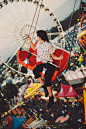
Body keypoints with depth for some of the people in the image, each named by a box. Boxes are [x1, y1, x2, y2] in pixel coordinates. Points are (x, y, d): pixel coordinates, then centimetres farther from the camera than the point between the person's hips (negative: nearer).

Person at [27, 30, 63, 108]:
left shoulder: (49, 46, -15)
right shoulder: (39, 43, 5)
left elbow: (53, 56, -7)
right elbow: (34, 48, 26)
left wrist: (59, 58, -27)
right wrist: (30, 40, 20)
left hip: (50, 64, -6)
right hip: (42, 64, 6)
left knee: (47, 80, -24)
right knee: (35, 71, -27)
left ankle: (51, 98, -6)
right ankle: (44, 87, -13)